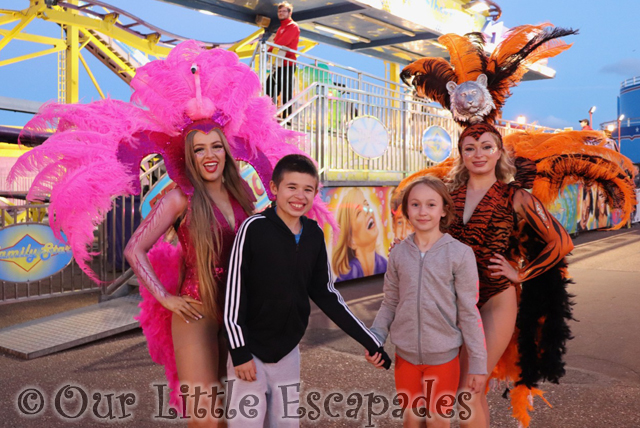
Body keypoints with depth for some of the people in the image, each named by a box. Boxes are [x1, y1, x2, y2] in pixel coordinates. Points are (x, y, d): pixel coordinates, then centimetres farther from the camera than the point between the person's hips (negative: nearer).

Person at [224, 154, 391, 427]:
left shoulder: (314, 235, 1)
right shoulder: (255, 227, -13)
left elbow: (325, 294, 7)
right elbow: (234, 292, -11)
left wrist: (369, 340, 6)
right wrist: (239, 350, -14)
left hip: (288, 351, 5)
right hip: (250, 349, -4)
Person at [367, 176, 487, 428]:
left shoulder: (460, 254, -12)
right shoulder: (398, 253, -3)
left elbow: (469, 312, -8)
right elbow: (390, 303, 5)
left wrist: (478, 363, -7)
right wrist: (375, 338, -7)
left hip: (443, 356, -2)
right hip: (405, 354, 3)